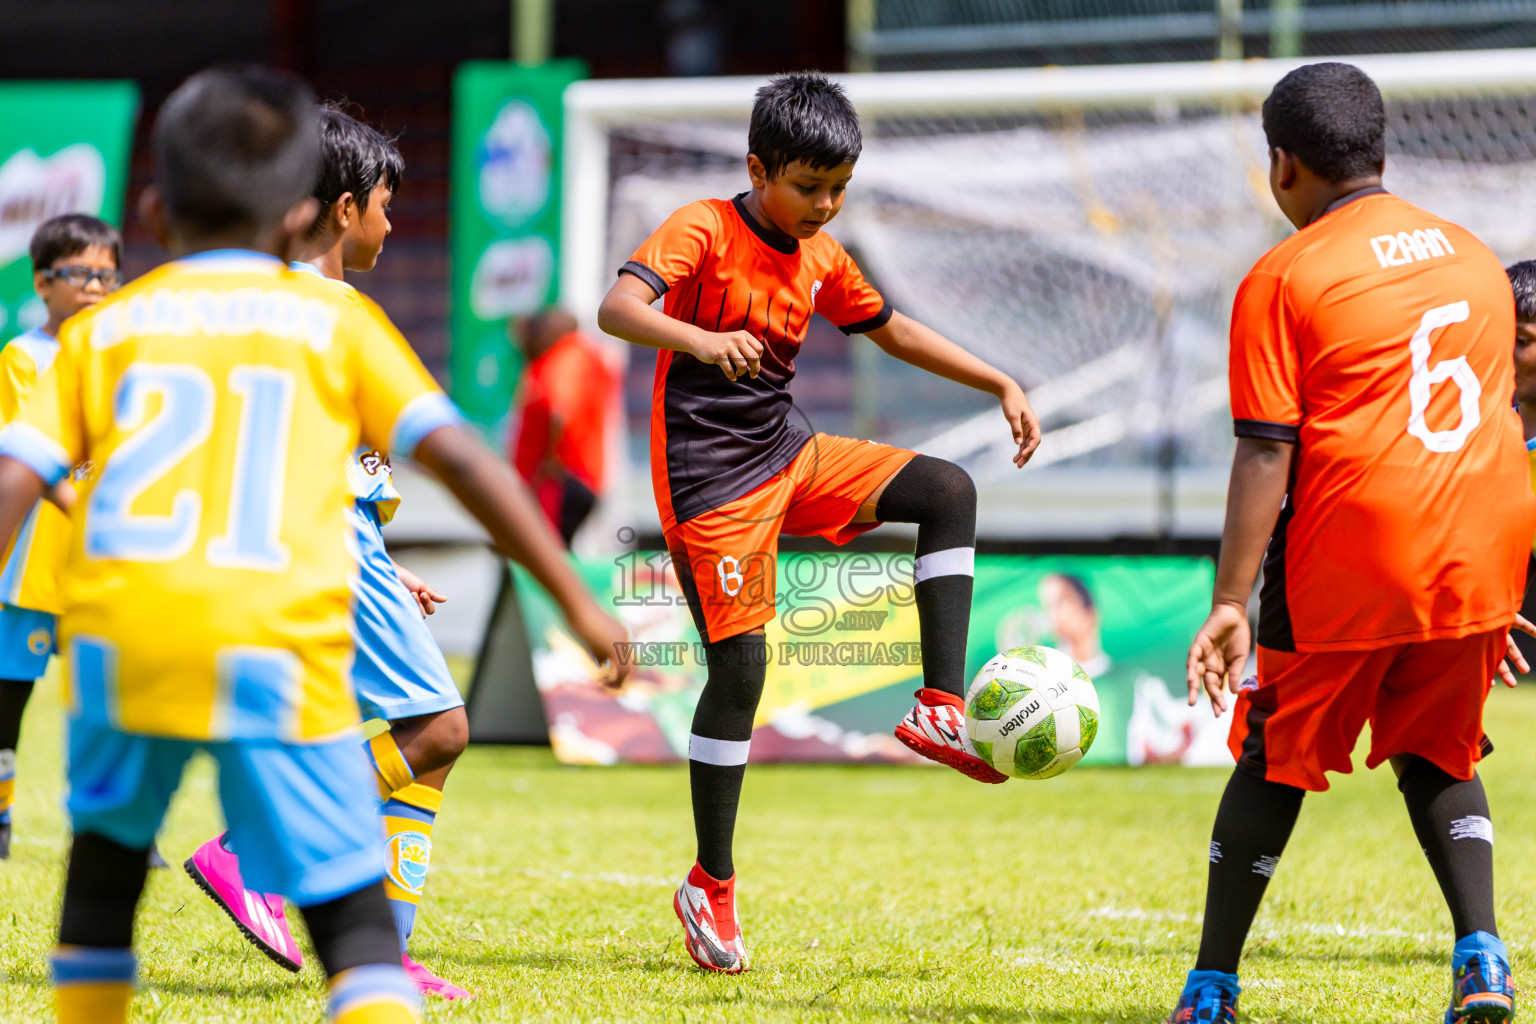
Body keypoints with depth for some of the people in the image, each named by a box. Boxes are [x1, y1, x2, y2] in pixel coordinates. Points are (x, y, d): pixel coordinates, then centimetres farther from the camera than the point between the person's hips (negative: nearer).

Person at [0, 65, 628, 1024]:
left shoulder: (102, 327, 20)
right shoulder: (335, 320, 17)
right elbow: (460, 457, 11)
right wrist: (576, 599, 15)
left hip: (120, 628, 2)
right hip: (279, 639, -2)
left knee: (108, 850, 27)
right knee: (353, 911, 0)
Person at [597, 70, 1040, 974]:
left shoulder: (821, 258, 6)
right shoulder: (704, 231, -15)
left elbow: (892, 330, 23)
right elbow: (617, 307, -31)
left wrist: (1000, 384, 16)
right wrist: (701, 340, -51)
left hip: (790, 456, 7)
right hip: (711, 480, -7)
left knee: (949, 490, -6)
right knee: (740, 666, -8)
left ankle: (942, 709, -8)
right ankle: (711, 887, 4)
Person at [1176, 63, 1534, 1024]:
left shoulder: (1284, 278, -4)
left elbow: (1267, 453, -11)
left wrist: (1230, 603, -12)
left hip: (1346, 566, -4)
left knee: (1277, 765, 10)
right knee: (1440, 759, 19)